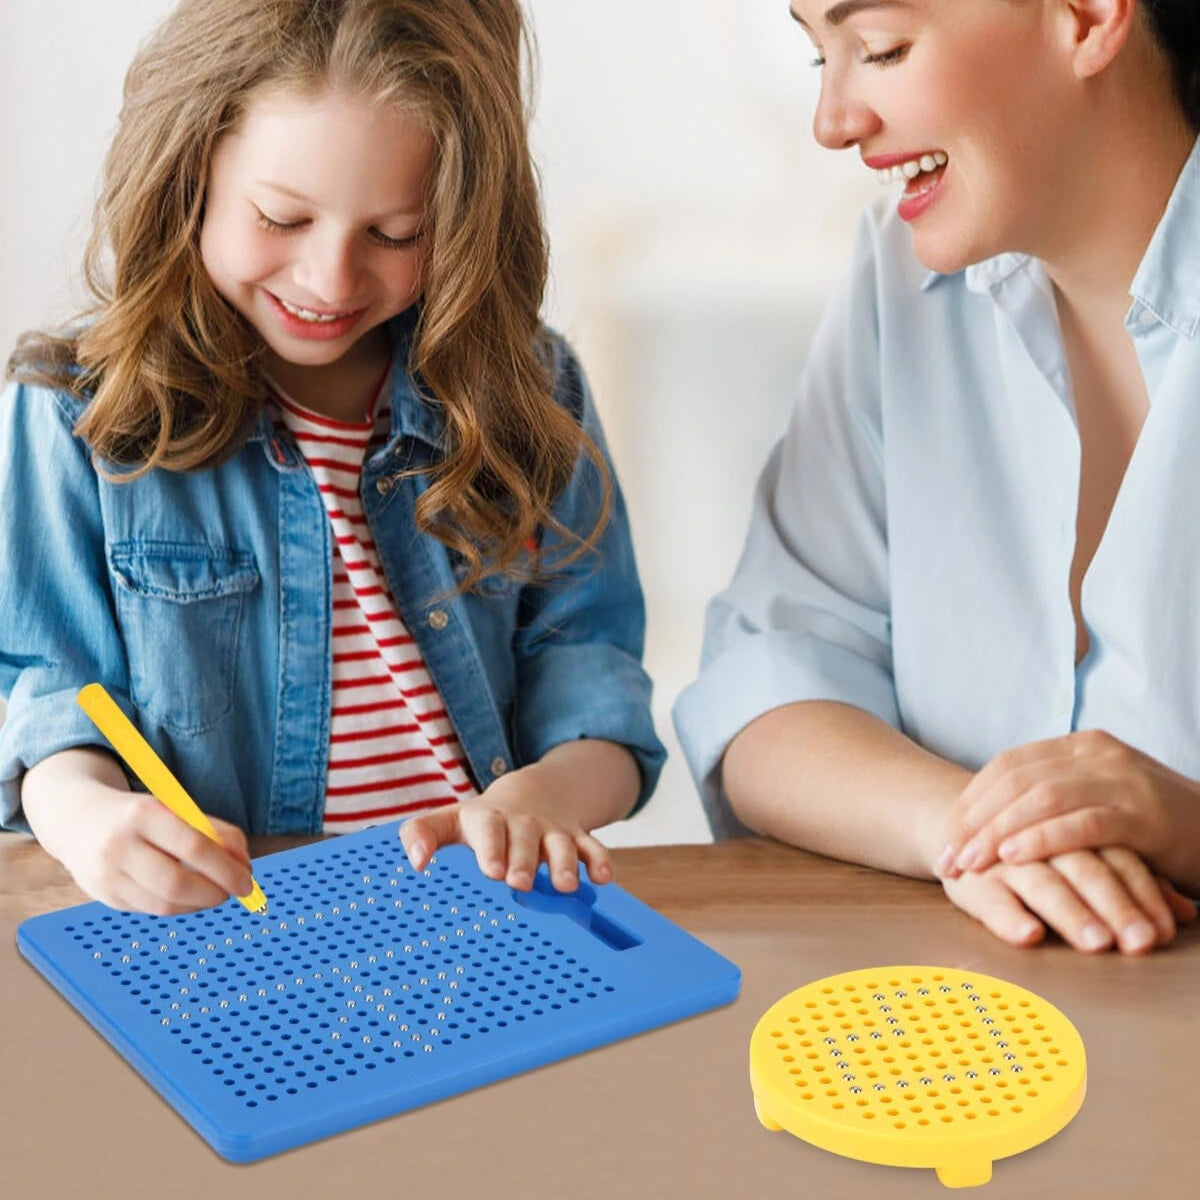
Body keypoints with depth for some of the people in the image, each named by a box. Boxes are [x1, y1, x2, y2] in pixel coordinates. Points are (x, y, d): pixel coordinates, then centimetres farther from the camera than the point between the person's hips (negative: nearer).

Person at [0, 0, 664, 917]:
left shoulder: (529, 397, 6)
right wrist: (83, 810, -23)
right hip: (216, 937, -1)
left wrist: (547, 794, -18)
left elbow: (586, 662, 4)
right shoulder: (78, 415, 0)